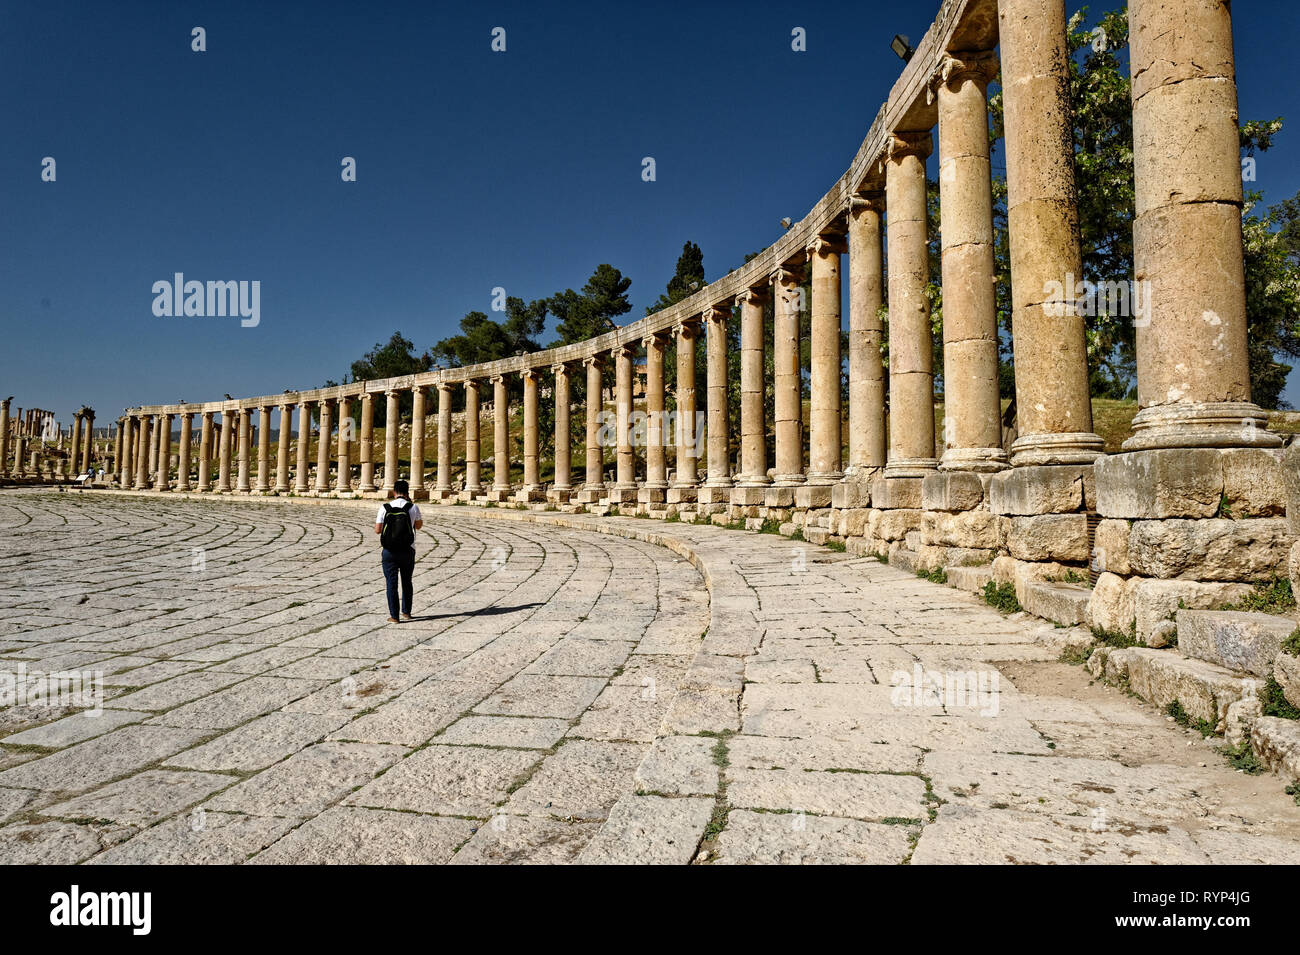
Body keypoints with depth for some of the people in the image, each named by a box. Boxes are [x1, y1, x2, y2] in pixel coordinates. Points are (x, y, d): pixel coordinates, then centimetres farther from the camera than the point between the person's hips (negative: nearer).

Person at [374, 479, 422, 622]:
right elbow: (419, 525, 11)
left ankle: (393, 616, 6)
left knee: (391, 583, 6)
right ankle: (406, 612, 26)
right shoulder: (413, 507, -6)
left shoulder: (384, 508, -7)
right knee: (406, 582, 18)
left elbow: (377, 530, -4)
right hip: (408, 551, 1)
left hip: (389, 552, -1)